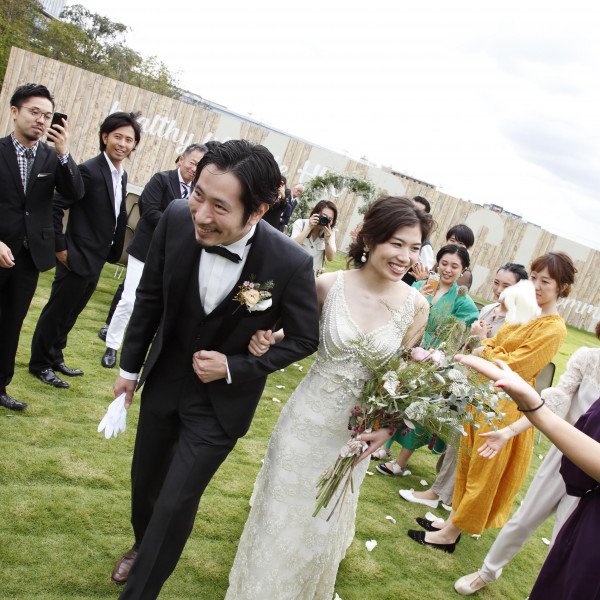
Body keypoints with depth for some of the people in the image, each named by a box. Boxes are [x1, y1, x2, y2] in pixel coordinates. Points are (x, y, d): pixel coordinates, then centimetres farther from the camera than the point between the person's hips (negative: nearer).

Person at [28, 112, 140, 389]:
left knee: (70, 313, 20)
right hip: (77, 258, -8)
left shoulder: (121, 176, 8)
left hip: (97, 260, 8)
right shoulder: (89, 171, -17)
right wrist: (60, 247, -17)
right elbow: (55, 206, -18)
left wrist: (113, 250, 11)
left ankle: (55, 358, 36)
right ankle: (40, 364, 23)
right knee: (57, 311, 7)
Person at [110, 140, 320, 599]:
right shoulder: (177, 219, -21)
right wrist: (130, 365, 5)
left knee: (176, 504, 4)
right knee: (144, 479, 24)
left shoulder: (291, 263, -30)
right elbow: (150, 297, -4)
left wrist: (233, 368, -20)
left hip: (220, 402, -4)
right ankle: (142, 544, 59)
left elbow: (304, 338, -12)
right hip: (164, 380, 4)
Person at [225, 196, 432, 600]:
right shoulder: (329, 285, -14)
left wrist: (388, 428, -11)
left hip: (355, 432, 1)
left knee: (321, 523, 21)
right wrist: (268, 339, -19)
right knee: (281, 510, 14)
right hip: (308, 420, -1)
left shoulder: (415, 306, -11)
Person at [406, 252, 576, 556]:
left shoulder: (554, 328, -18)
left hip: (506, 406, -8)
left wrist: (485, 352, -9)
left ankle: (450, 534, 21)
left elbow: (514, 366, -21)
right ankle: (454, 519, 34)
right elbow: (493, 345, 11)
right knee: (467, 459, 18)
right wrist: (486, 348, -9)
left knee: (484, 472, 7)